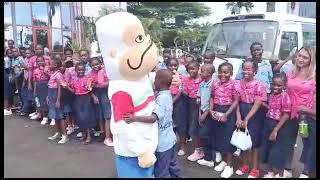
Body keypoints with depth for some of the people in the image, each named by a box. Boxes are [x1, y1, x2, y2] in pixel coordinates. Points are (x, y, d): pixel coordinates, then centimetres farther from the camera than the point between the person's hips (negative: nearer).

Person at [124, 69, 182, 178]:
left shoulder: (161, 97, -25)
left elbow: (153, 118, -38)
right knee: (172, 166, 24)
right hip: (169, 139, 9)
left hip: (162, 142, -9)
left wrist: (134, 118, -44)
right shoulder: (167, 94, 3)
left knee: (161, 172, 5)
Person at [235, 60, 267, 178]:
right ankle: (244, 166, 29)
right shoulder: (239, 84, 1)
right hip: (241, 114, 4)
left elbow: (257, 105, -14)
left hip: (254, 116, -4)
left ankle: (255, 169, 20)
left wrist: (246, 119, -17)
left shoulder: (260, 86, -11)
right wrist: (238, 118, -12)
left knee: (254, 142, 5)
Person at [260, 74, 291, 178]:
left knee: (277, 151, 7)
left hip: (278, 126, -7)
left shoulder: (284, 96, -18)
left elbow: (286, 115, -20)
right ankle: (270, 173, 35)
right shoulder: (272, 95, 6)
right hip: (268, 124, 8)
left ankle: (279, 175, 28)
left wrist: (275, 130, -21)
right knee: (268, 148, 17)